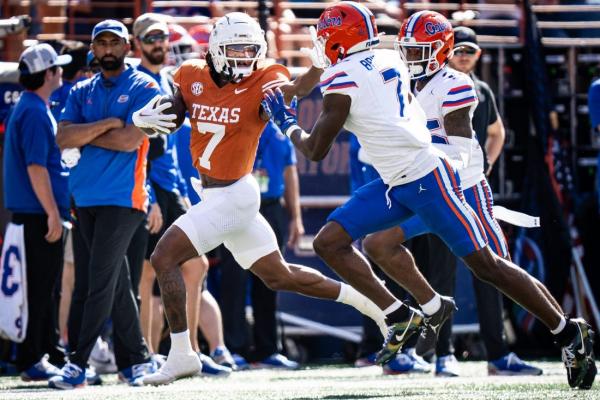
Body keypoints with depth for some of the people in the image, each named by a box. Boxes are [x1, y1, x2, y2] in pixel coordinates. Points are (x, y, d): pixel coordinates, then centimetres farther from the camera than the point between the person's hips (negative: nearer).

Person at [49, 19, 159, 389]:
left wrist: (84, 134, -5)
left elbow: (131, 140, -15)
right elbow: (63, 139, 0)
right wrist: (105, 125, -12)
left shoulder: (143, 88, -3)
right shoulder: (82, 92, 14)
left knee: (102, 282, -9)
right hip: (88, 196, 6)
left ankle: (78, 364, -10)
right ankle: (137, 359, 17)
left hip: (122, 197, -6)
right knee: (116, 281, 10)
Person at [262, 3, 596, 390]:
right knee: (329, 242, 3)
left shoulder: (343, 79, -13)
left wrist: (290, 125, 11)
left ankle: (572, 334, -1)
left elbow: (316, 150, -7)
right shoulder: (388, 62, 10)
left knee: (486, 264, -6)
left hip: (428, 179, -9)